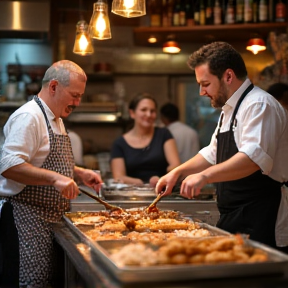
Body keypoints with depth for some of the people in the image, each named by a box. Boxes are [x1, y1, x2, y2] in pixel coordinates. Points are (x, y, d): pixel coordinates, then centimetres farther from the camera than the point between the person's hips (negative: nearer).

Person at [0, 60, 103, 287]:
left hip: (52, 217, 10)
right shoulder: (29, 117, -14)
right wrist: (54, 178, -30)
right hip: (30, 216, -9)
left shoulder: (56, 120, 18)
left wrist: (79, 174, 11)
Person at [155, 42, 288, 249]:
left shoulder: (259, 105, -16)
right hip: (231, 217, 10)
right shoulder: (229, 109, 18)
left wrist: (205, 176, -38)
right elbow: (213, 154, 25)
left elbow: (254, 157, -30)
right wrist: (177, 173, 12)